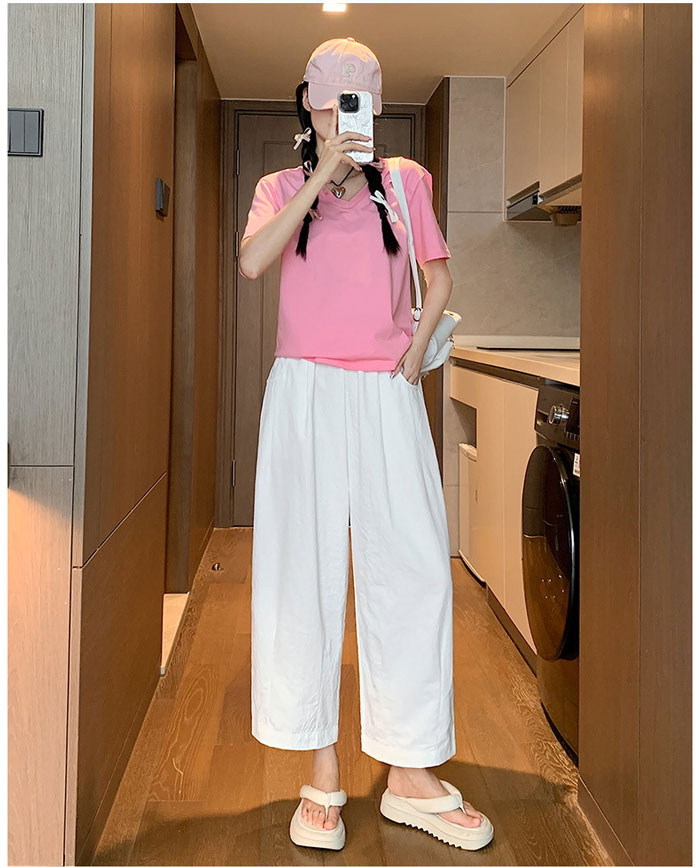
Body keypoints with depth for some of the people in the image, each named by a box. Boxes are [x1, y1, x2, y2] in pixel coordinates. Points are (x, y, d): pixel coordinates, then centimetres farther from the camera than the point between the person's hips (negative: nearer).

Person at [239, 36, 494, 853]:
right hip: (305, 394, 0)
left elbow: (438, 277, 16)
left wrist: (413, 359, 5)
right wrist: (323, 176, -14)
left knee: (414, 569, -4)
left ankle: (410, 775, 7)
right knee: (307, 570, -1)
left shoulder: (404, 180, 12)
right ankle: (322, 773, 8)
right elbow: (251, 262, -10)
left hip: (387, 396, 1)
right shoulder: (283, 187, 10)